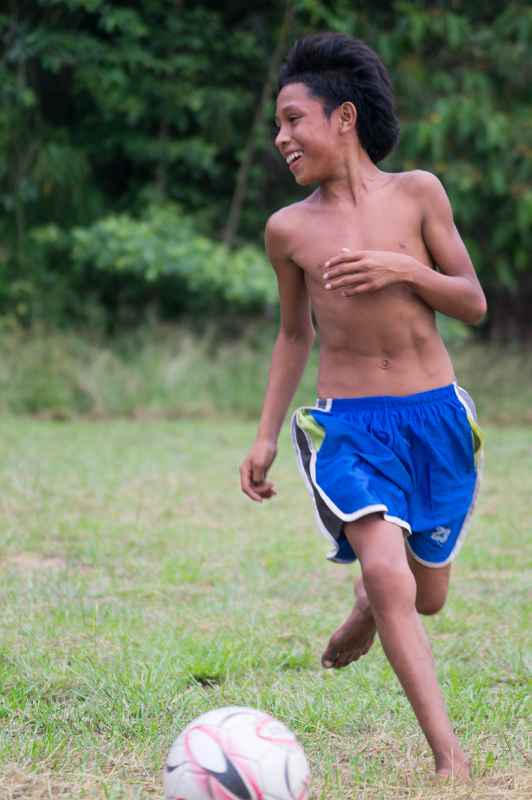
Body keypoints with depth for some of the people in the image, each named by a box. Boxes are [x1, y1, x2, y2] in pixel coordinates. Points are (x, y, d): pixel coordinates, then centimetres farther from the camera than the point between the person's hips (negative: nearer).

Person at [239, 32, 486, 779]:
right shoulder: (289, 228, 2)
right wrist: (266, 435, 12)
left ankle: (366, 608, 52)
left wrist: (402, 269, -15)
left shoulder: (416, 193, -1)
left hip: (437, 416, 1)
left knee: (425, 595, 14)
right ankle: (450, 756, -18)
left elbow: (474, 303, 1)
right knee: (387, 573, -23)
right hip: (349, 427, -1)